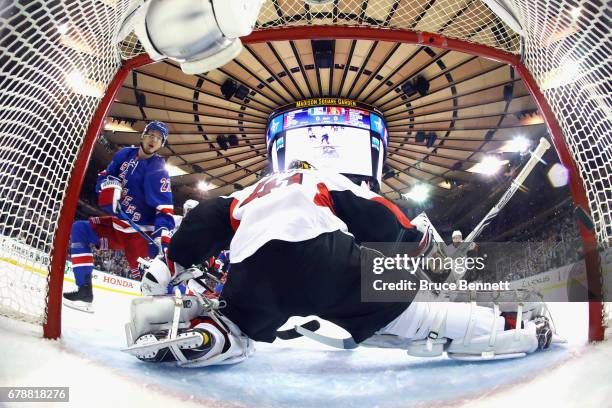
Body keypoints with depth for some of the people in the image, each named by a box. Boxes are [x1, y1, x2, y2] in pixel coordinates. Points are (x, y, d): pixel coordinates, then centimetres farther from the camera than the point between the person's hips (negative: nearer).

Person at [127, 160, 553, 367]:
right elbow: (372, 214, 17)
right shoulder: (326, 179, 31)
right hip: (321, 254, -2)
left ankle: (165, 326, 5)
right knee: (401, 309, 6)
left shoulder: (247, 194, 38)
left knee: (230, 335, 26)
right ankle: (507, 329, 4)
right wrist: (416, 239, 24)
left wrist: (166, 267, 27)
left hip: (253, 274, 3)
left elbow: (206, 223, 26)